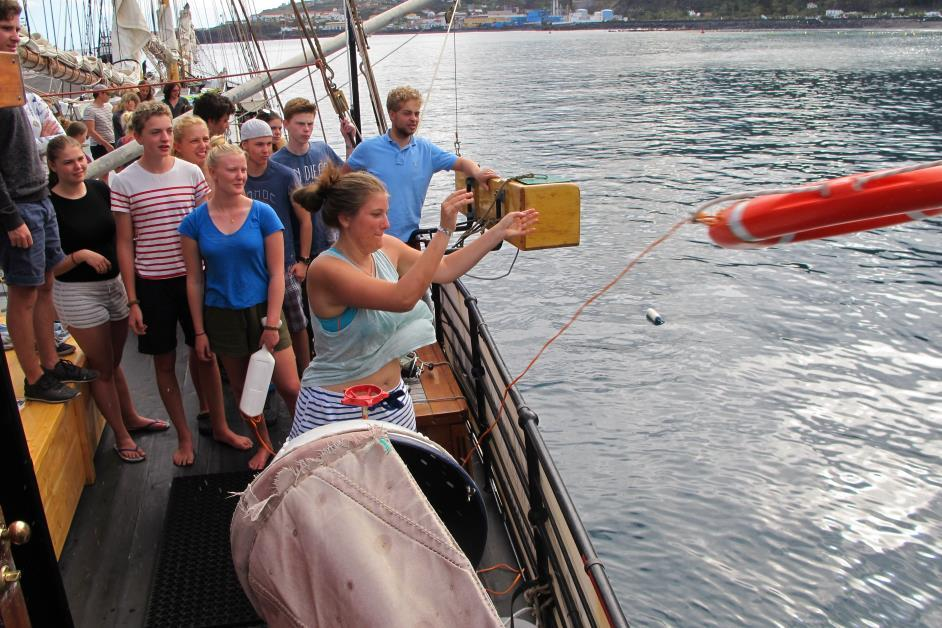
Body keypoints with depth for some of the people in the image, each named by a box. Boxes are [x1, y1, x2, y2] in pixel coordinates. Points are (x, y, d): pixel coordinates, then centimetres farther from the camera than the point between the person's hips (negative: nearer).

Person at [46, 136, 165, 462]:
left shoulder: (99, 189, 0)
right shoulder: (49, 205, -14)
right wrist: (80, 255, -26)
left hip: (114, 285, 5)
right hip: (77, 294, -5)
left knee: (113, 362, 22)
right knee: (102, 367, 9)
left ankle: (131, 417, 39)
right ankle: (122, 436, 22)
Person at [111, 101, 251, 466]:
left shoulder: (192, 173, -1)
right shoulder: (124, 182, -5)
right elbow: (125, 244, -3)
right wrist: (132, 301, -5)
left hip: (192, 276, 1)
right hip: (151, 284, -1)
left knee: (206, 353, 10)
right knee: (164, 362, 9)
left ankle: (220, 426, 27)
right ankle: (184, 436, 25)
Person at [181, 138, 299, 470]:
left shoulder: (263, 213, -7)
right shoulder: (196, 221, -3)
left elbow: (276, 273, -7)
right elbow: (194, 280, 1)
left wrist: (272, 324, -11)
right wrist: (200, 332, 0)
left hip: (262, 309, -2)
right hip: (221, 315, 2)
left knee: (290, 387, -2)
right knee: (241, 388, 15)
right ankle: (264, 443, 35)